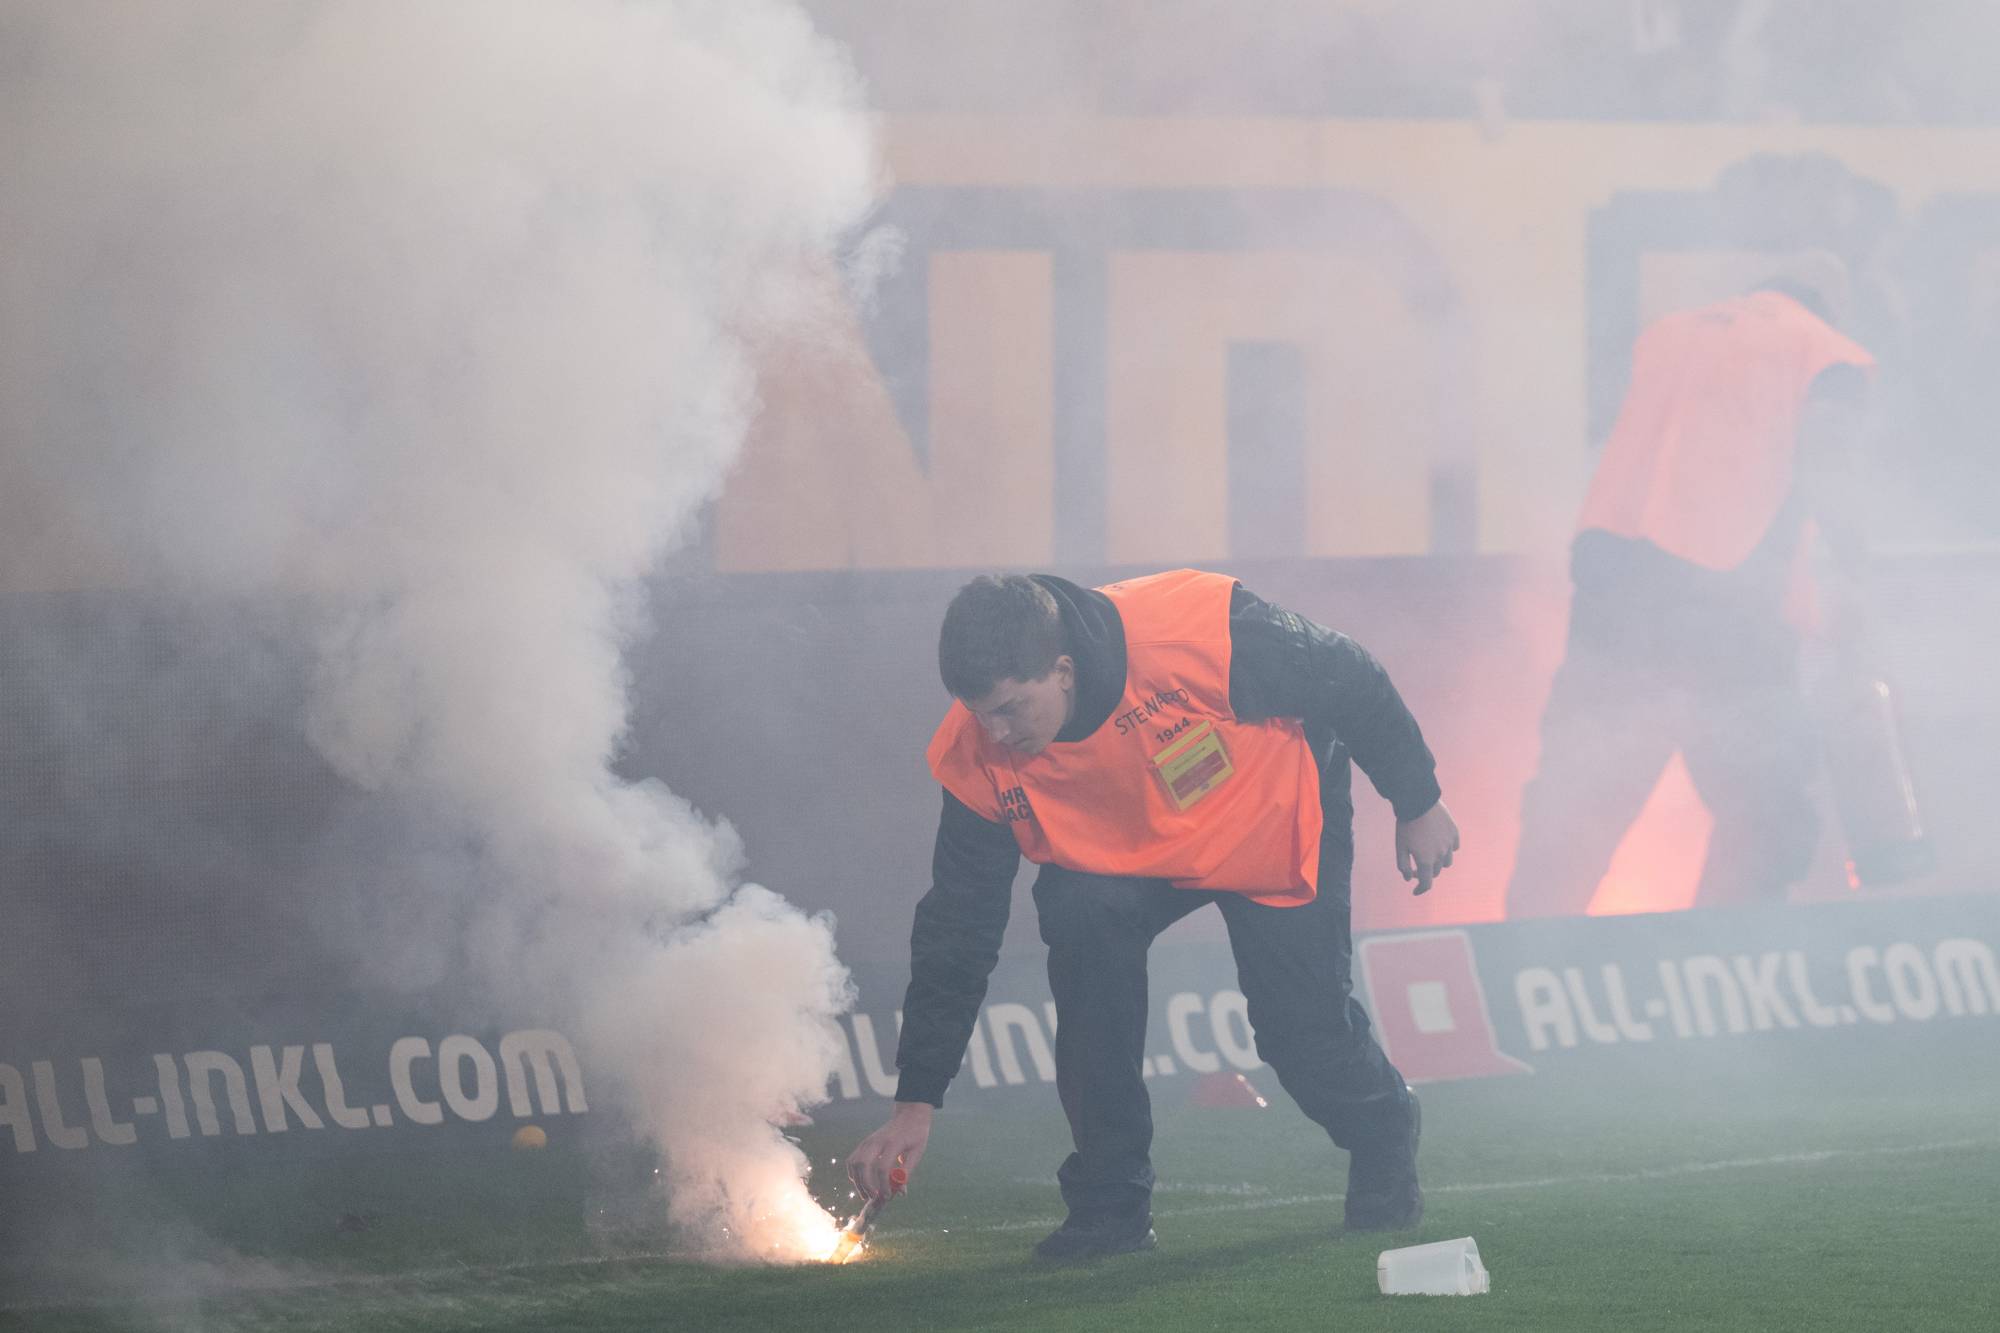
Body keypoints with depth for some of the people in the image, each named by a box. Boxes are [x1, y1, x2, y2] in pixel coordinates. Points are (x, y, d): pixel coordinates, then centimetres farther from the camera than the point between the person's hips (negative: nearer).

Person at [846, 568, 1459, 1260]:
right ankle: (1110, 1200, -15)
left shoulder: (1194, 636, -39)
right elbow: (956, 935, -17)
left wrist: (1418, 804, -8)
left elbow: (1350, 681, -21)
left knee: (1303, 1031, -9)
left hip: (1275, 832, -2)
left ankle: (1384, 1138, 31)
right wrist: (915, 1104, -20)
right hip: (1129, 857, 2)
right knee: (1077, 915, -28)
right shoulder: (978, 761, -26)